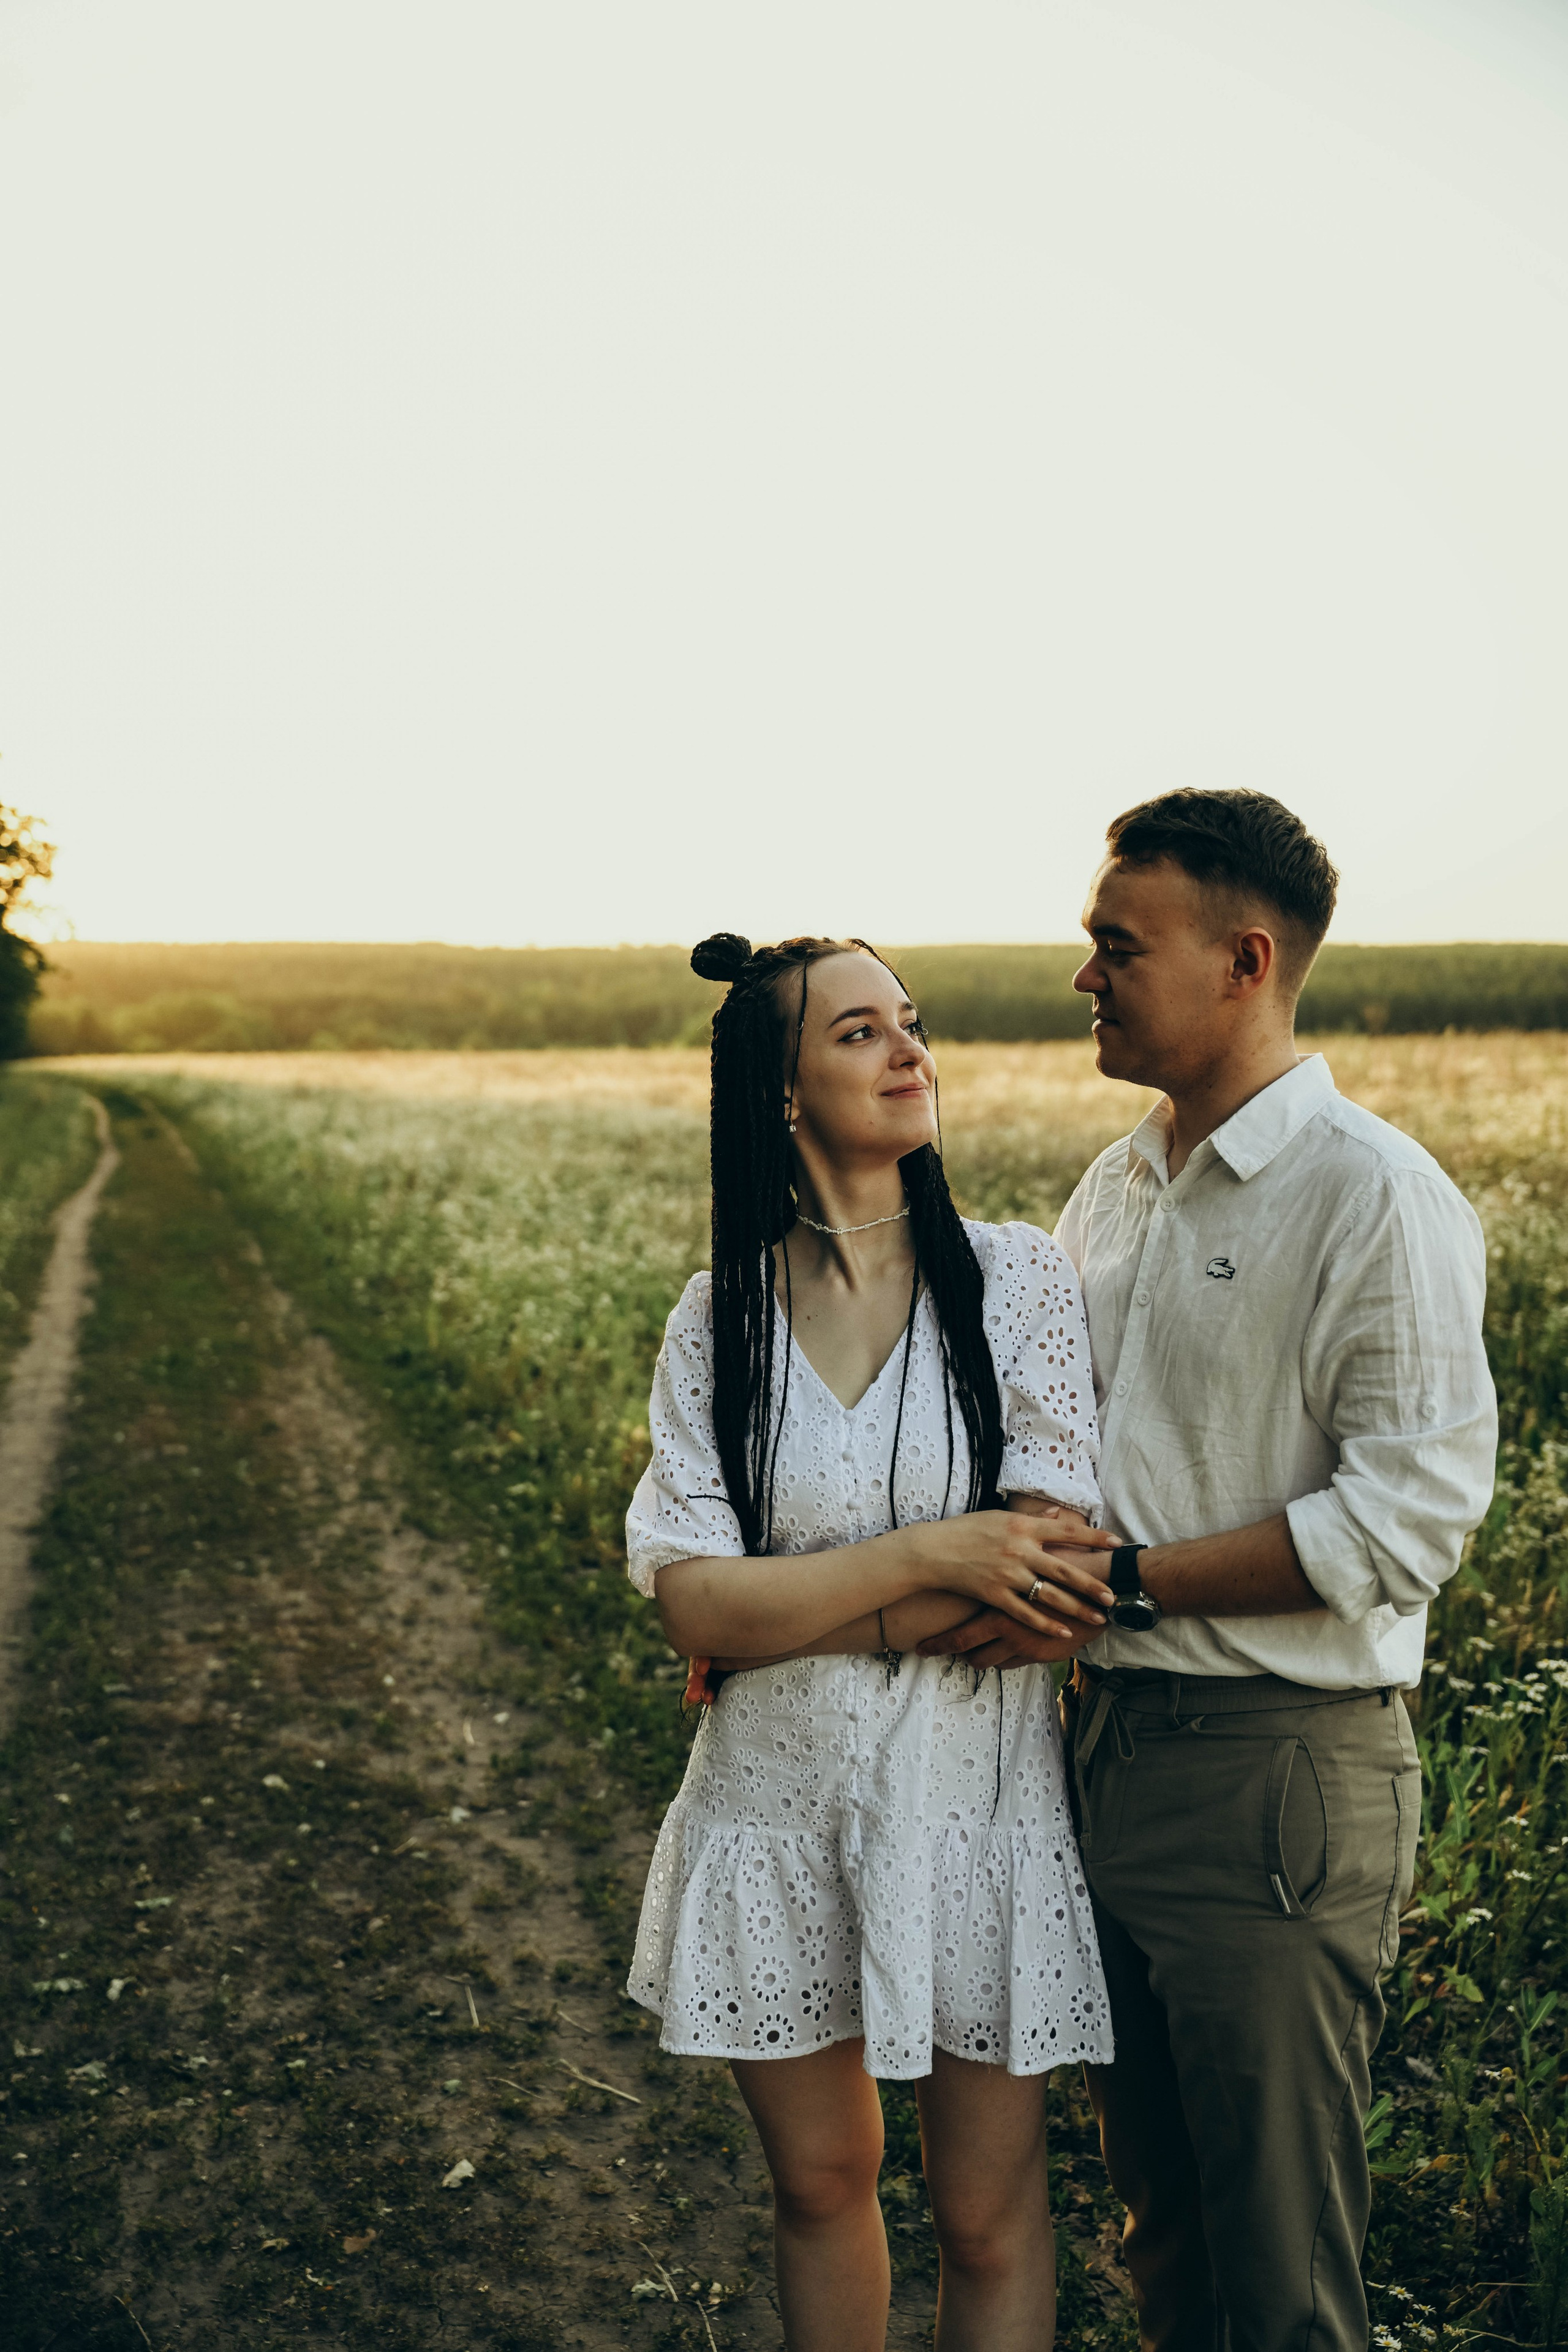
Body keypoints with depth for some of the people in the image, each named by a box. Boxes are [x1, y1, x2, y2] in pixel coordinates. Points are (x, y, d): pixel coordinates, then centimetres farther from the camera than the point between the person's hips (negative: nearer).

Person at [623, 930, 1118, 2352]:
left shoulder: (1020, 1282, -7)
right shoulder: (720, 1318, -2)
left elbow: (1048, 1565, -16)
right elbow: (690, 1599, -11)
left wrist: (769, 1620, -13)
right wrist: (933, 1555, -20)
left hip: (975, 1795, -1)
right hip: (781, 1806, 2)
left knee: (989, 2217, 13)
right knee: (820, 2183, 20)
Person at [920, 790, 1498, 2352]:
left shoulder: (1376, 1198, -14)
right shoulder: (1116, 1188, 10)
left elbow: (1409, 1514, -20)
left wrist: (1123, 1580, -20)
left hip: (1279, 1773, -7)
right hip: (1104, 1739, 7)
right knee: (1156, 2200, 21)